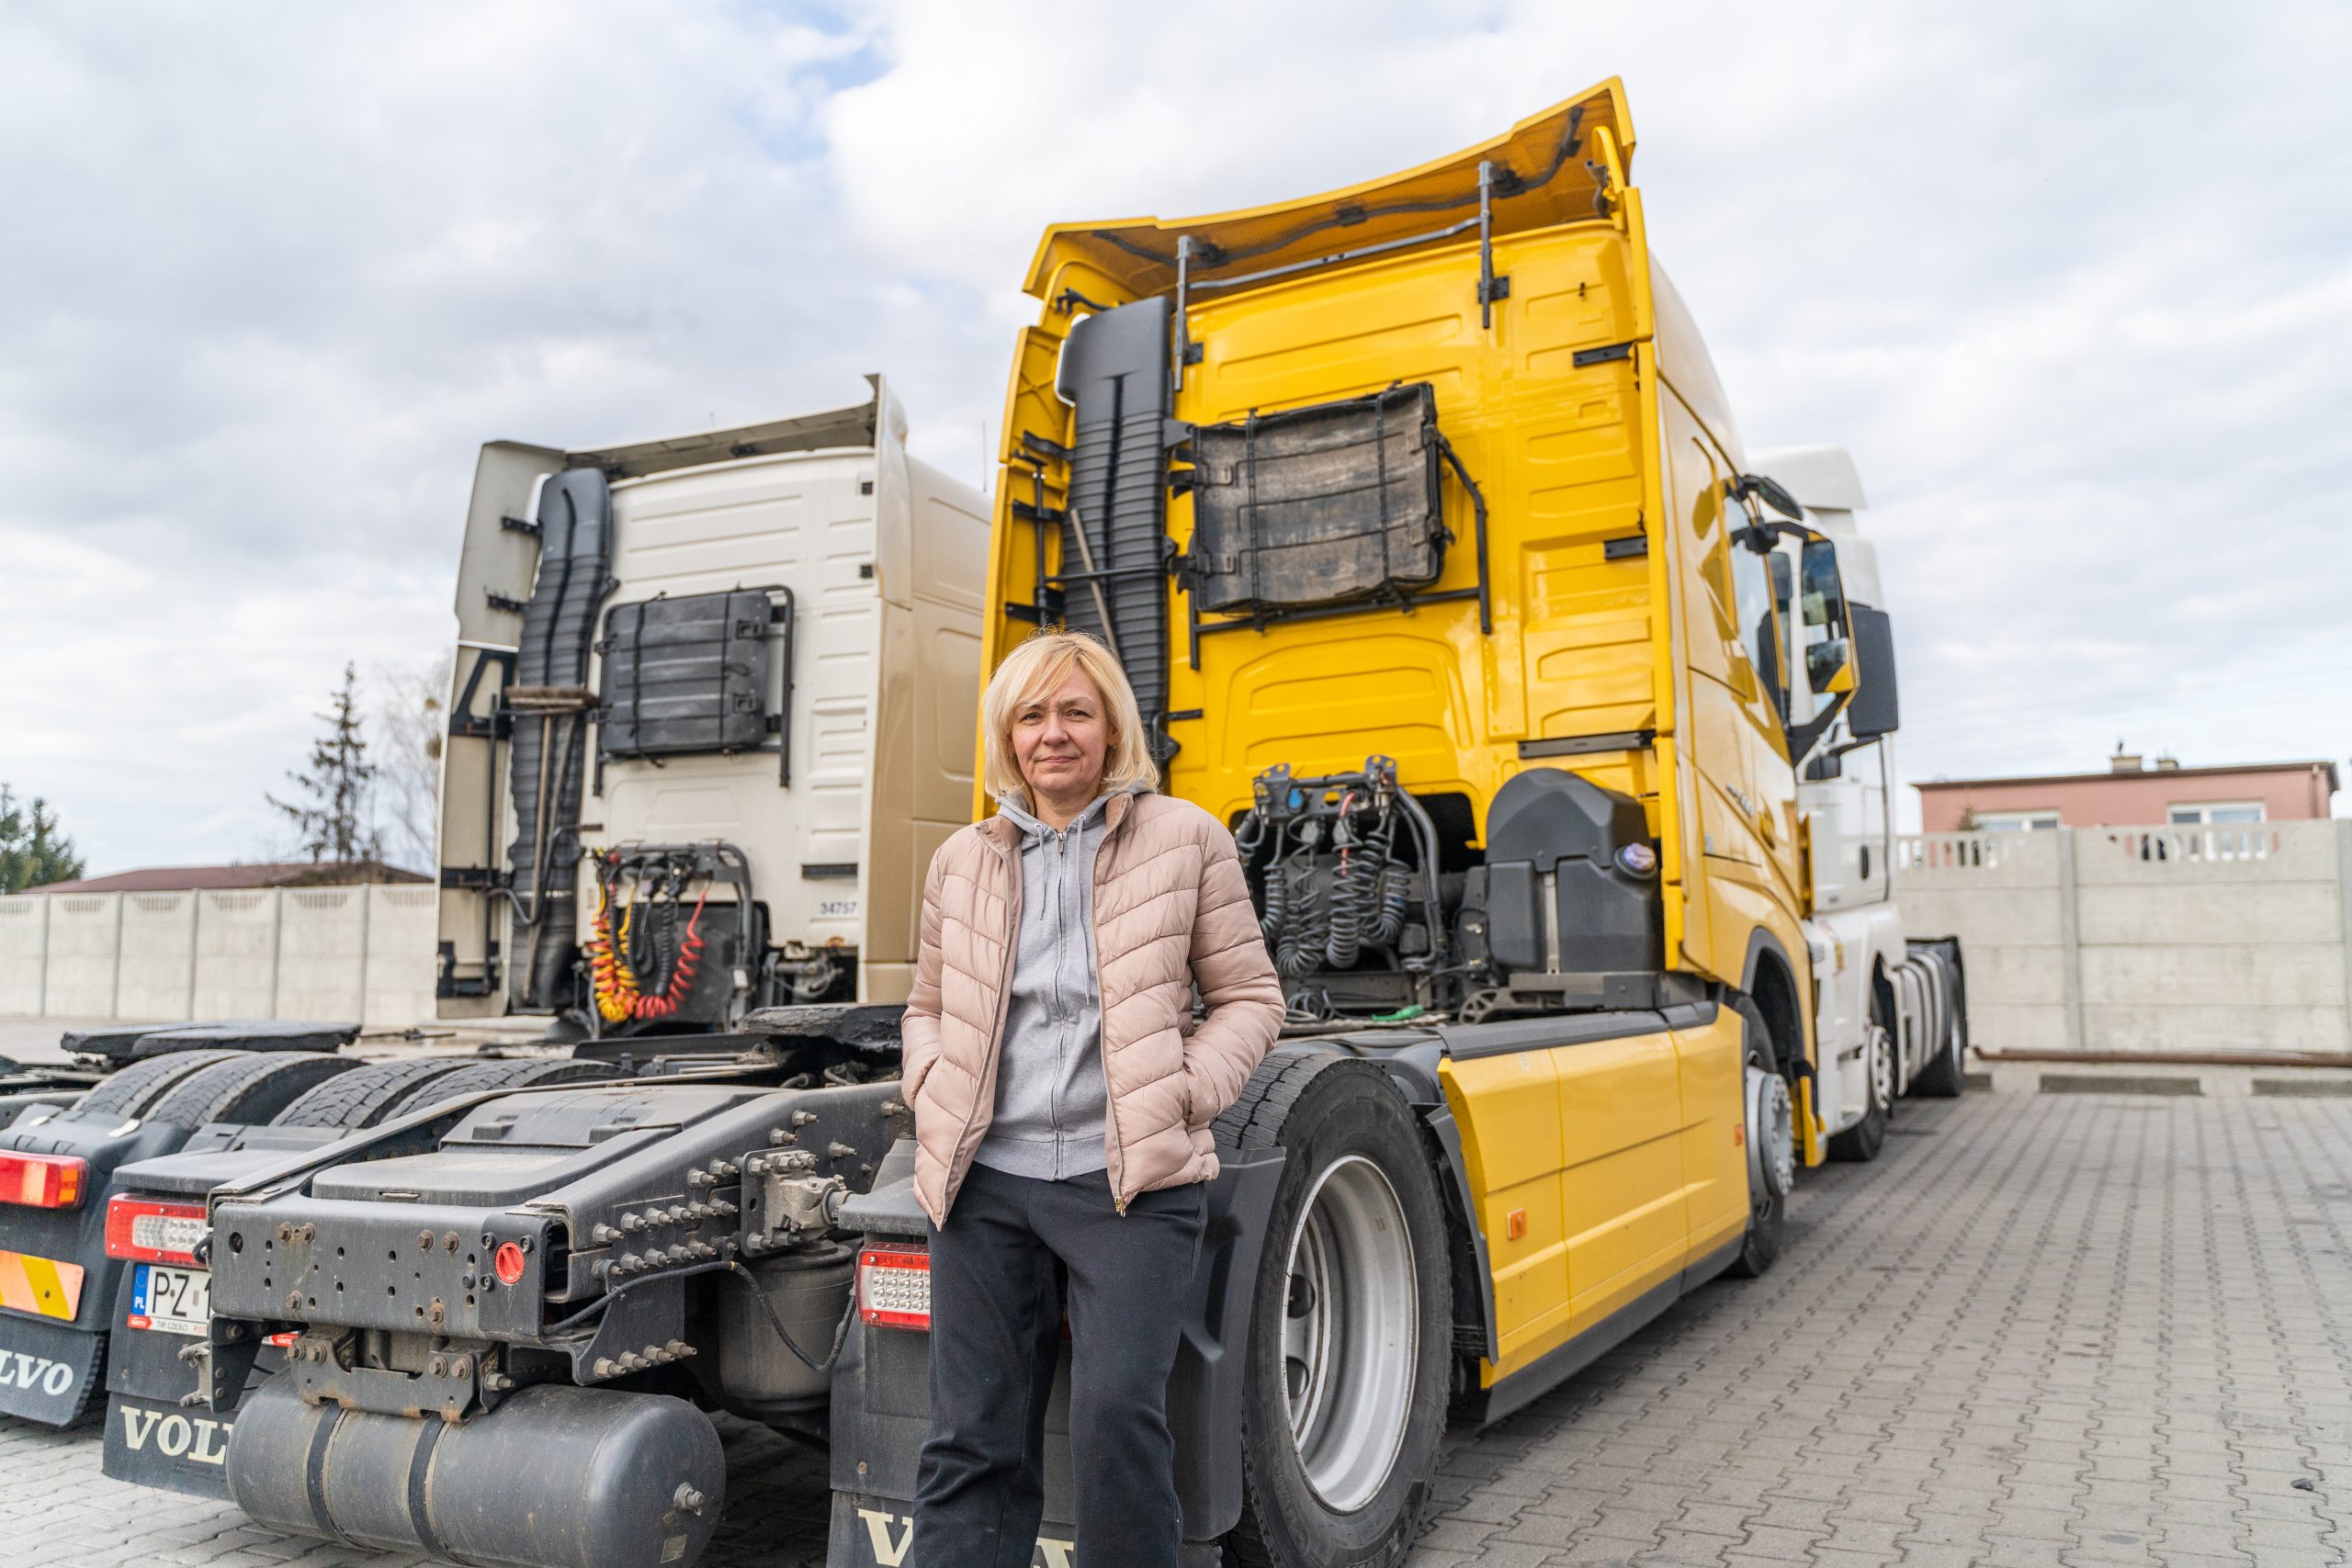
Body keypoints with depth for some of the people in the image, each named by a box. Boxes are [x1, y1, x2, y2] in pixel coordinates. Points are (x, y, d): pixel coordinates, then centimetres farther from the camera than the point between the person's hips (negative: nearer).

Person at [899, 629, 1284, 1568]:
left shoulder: (1186, 838, 4)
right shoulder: (962, 862, 13)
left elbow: (1249, 996, 5)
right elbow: (929, 1006, 24)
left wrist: (1184, 1096, -8)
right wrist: (933, 1094, 4)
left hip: (1132, 1181, -3)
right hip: (987, 1179, 3)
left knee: (1116, 1411, -14)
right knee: (972, 1437, 5)